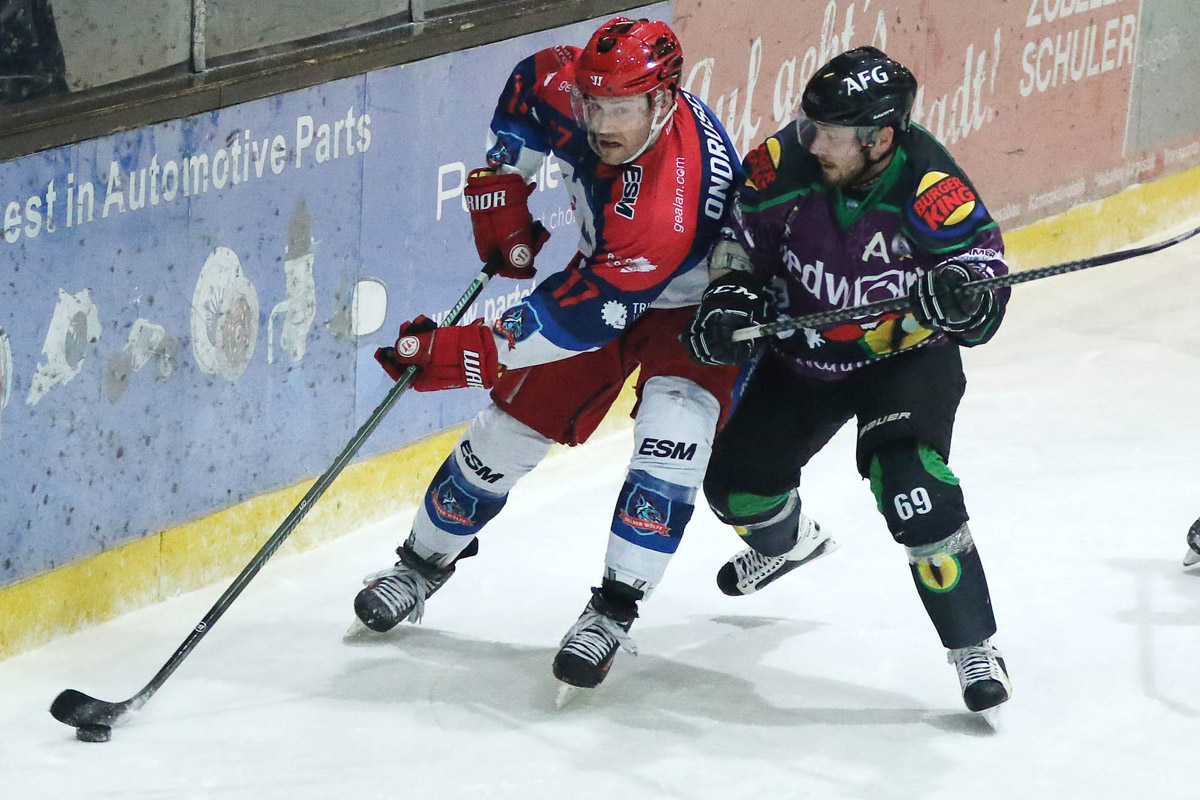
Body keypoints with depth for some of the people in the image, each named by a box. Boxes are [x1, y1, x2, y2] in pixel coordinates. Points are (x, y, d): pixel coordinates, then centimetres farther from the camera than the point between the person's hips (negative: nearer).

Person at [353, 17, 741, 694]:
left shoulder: (669, 203, -44)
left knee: (673, 434, -29)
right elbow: (528, 85, 1)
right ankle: (423, 565, 22)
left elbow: (583, 315, -40)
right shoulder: (569, 92, -25)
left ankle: (615, 611, -19)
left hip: (693, 304, -6)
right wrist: (502, 187, -6)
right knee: (516, 419, 4)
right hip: (601, 275, 6)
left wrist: (463, 352, -38)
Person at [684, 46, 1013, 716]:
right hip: (803, 354, 5)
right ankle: (791, 541, 51)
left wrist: (961, 297, -48)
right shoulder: (785, 164, -20)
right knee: (738, 487, 11)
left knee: (911, 484, -27)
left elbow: (983, 293, -26)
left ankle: (974, 646, -15)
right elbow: (744, 235, -1)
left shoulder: (931, 189, -30)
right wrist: (732, 296, -16)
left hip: (906, 356, -5)